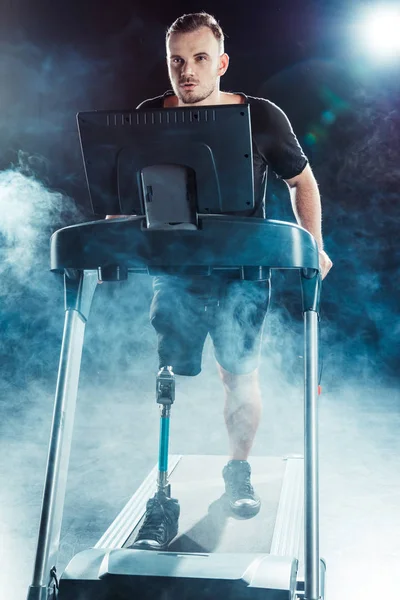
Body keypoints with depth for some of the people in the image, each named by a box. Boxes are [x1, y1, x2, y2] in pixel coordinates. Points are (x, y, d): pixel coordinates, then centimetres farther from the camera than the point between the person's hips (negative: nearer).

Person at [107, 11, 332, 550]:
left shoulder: (262, 117, -4)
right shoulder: (148, 118, 0)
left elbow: (302, 182, 7)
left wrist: (314, 246, -1)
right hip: (175, 269, 1)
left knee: (240, 374, 1)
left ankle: (239, 470, 28)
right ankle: (163, 500, 7)